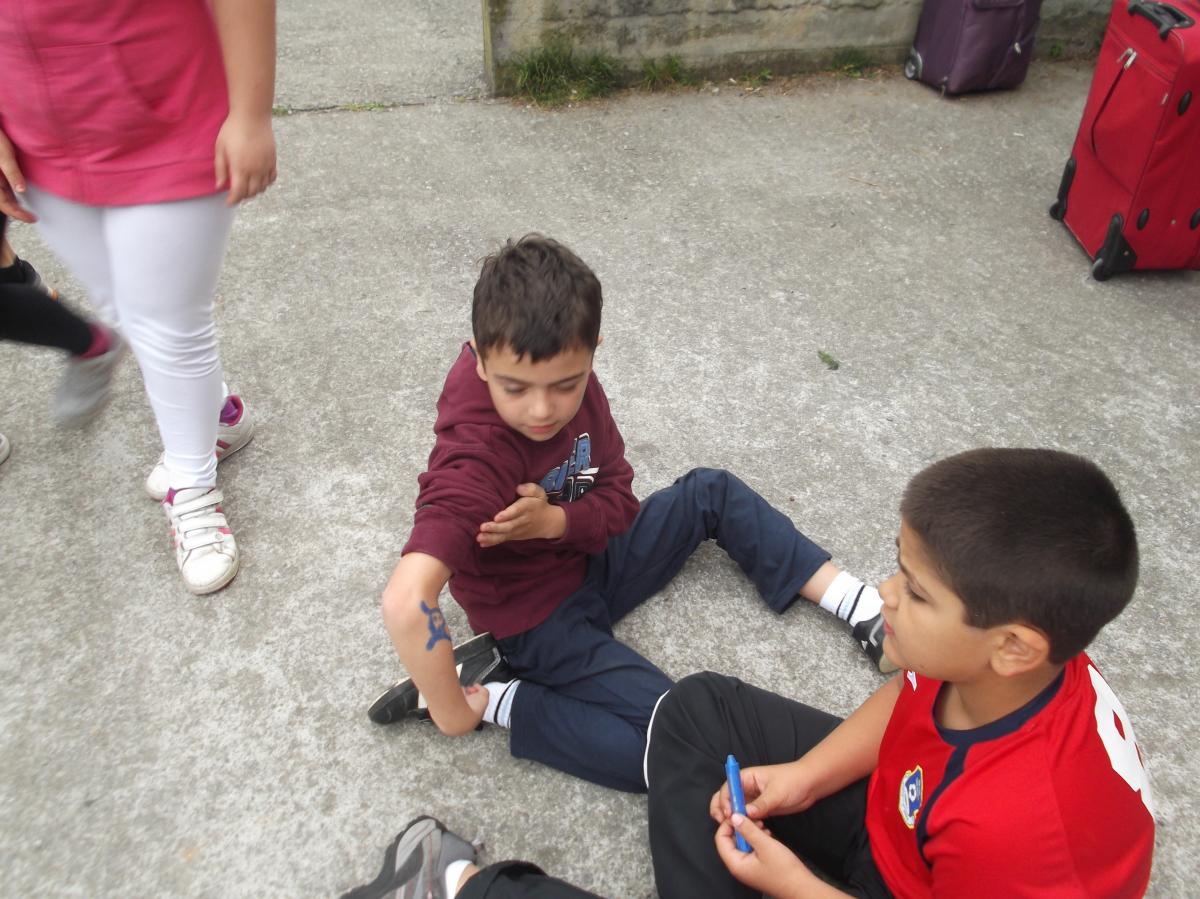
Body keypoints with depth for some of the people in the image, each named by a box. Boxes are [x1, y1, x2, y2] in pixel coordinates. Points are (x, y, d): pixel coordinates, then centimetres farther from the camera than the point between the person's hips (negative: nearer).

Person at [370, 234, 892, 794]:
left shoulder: (567, 379, -15)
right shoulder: (473, 459, -36)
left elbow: (618, 500, -8)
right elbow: (405, 604, -49)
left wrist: (555, 520, -29)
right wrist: (454, 712, -35)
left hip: (589, 555, 8)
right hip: (538, 619, -7)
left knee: (712, 493, 14)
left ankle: (860, 604, 18)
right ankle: (487, 693, -11)